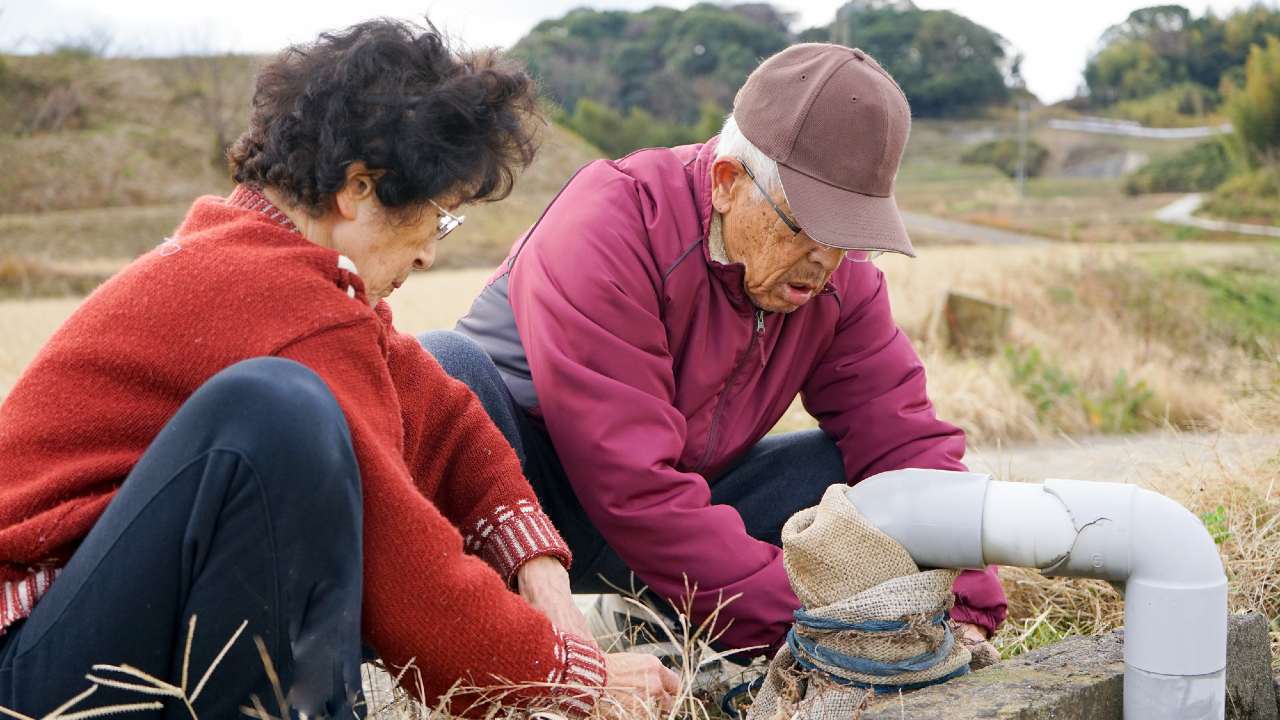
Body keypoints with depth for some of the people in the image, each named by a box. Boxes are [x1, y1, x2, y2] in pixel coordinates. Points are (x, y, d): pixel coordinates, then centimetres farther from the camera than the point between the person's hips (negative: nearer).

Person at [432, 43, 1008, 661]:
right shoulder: (608, 230, -27)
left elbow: (902, 437, -5)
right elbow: (631, 486, -32)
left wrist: (964, 610, -18)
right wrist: (803, 622, -32)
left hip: (675, 510, 6)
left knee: (860, 477, -10)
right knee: (440, 371, -34)